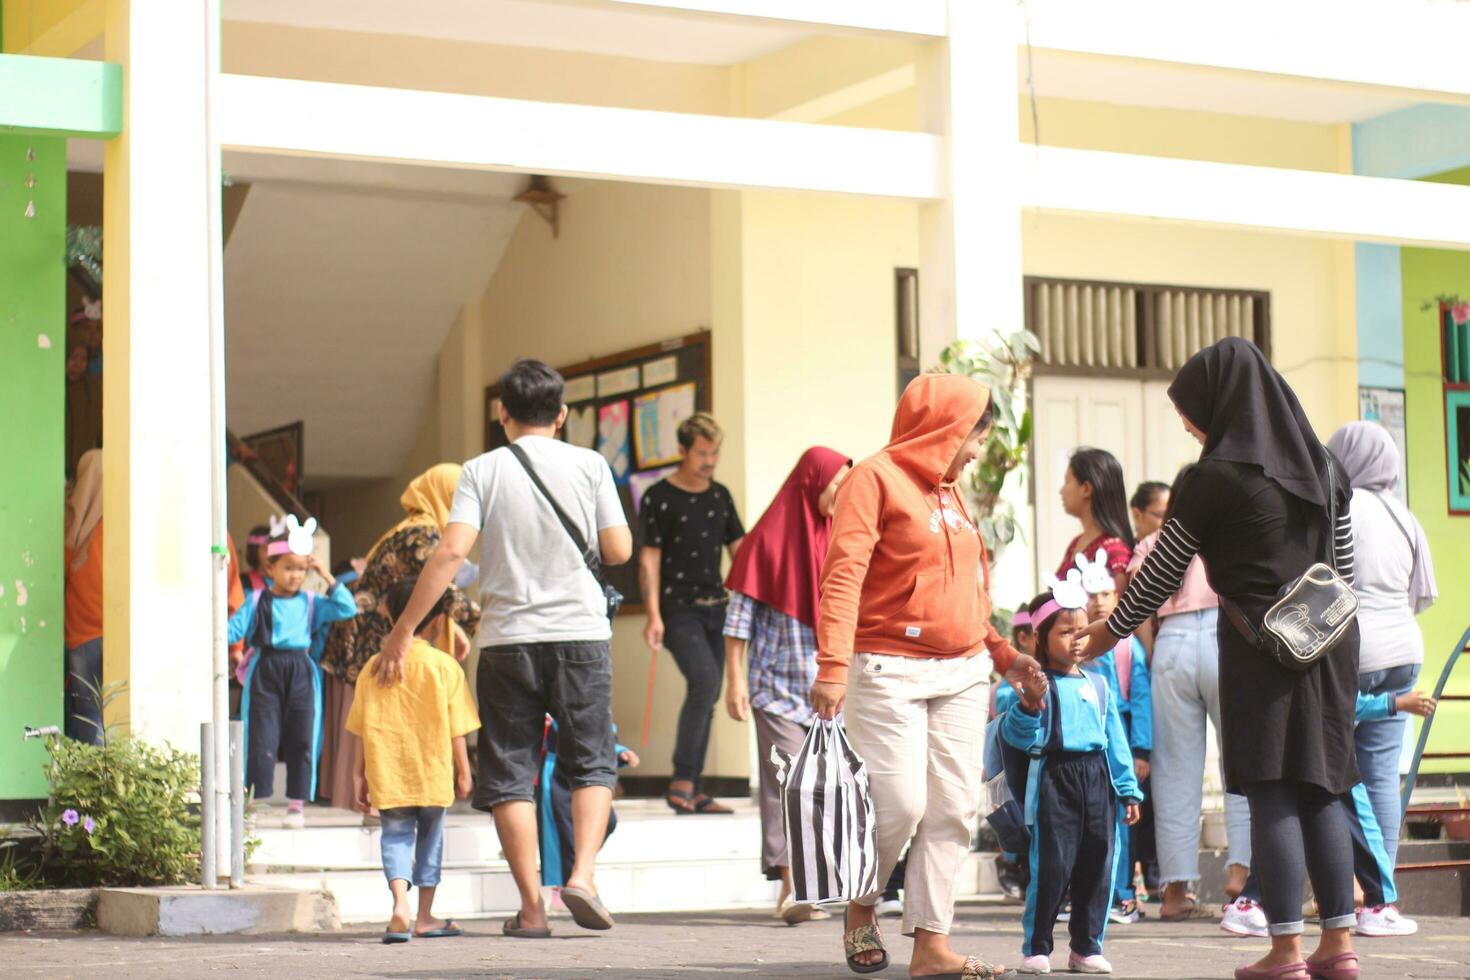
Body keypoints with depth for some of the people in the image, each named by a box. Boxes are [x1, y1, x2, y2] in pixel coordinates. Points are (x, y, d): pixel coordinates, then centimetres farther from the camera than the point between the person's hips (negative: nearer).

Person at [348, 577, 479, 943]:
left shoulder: (375, 666, 2)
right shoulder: (444, 665, -6)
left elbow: (364, 728, 5)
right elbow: (456, 728, -5)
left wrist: (360, 775, 12)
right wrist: (464, 772, 4)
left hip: (387, 772, 1)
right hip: (433, 772, -1)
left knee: (396, 834, 5)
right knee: (430, 836, 14)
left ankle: (400, 904, -20)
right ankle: (425, 917, 21)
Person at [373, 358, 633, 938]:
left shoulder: (483, 471, 0)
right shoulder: (588, 465, 2)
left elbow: (451, 552, -10)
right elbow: (619, 551, 1)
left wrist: (402, 631, -8)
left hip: (507, 639, 0)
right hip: (580, 634, 0)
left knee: (510, 774, 6)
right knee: (590, 764, 10)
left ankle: (531, 907, 3)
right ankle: (582, 875, -11)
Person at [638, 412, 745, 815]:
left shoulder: (720, 496, 13)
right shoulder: (659, 497, -4)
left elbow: (739, 550, 16)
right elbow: (649, 559, -6)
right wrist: (653, 615, -13)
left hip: (714, 607, 6)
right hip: (678, 608, -6)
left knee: (707, 697, 6)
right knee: (705, 680, -22)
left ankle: (694, 792, 12)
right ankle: (681, 783, -16)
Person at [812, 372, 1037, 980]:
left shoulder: (949, 491, 18)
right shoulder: (876, 479, -5)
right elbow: (843, 575, -14)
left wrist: (1002, 652, 18)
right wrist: (833, 665, -23)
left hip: (964, 673, 7)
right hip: (891, 672, -7)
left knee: (953, 809, 1)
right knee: (899, 804, -11)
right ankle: (860, 909, 15)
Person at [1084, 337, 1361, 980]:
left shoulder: (1213, 479, -7)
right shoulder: (1323, 466, 10)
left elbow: (1159, 577, 1)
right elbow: (1345, 569, 14)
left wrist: (1107, 633, 14)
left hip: (1259, 647, -6)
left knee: (1271, 795, -4)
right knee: (1321, 790, 10)